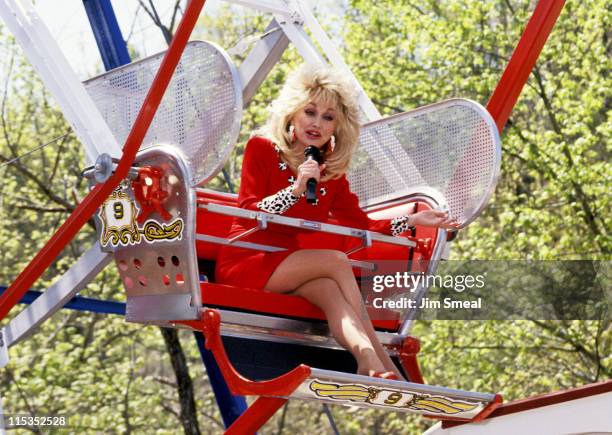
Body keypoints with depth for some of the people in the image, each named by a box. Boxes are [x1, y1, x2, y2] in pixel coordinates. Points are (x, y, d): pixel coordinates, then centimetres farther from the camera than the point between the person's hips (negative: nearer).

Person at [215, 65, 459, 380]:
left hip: (288, 265, 5)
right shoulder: (262, 148, -5)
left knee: (330, 289, -30)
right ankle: (382, 365, -31)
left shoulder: (332, 169, 10)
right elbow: (247, 213, -15)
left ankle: (369, 364, -47)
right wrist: (295, 190, -28)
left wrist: (413, 221, 0)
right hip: (245, 261, -5)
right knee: (337, 262, -26)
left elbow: (361, 224, 11)